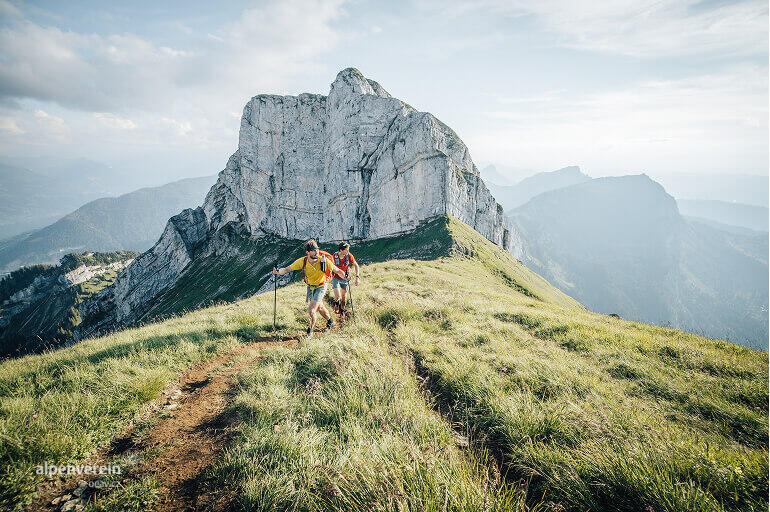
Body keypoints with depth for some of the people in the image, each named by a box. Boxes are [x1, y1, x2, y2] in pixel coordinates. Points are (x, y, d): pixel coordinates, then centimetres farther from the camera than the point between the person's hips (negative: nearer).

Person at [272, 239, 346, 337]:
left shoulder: (324, 260, -27)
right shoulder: (302, 261, -22)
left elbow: (337, 271, -17)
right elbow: (287, 269, -18)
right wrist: (278, 272, -36)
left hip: (321, 287, -4)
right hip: (310, 287, 4)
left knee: (311, 310, -16)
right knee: (319, 307, 24)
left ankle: (310, 331, 7)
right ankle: (330, 321, 51)